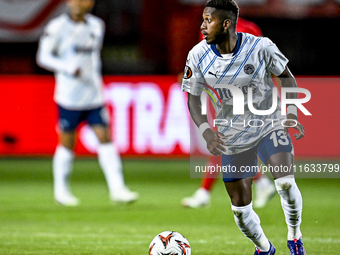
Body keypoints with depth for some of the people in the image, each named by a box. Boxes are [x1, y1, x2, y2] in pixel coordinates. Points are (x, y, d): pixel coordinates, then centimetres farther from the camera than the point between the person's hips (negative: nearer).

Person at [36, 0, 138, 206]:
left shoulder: (96, 26, 9)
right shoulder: (58, 27, -7)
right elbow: (43, 56, -5)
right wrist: (69, 69, -18)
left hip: (93, 95, 4)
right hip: (68, 96, -4)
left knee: (105, 138, -3)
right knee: (67, 143, 3)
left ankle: (117, 188, -3)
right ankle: (61, 190, 18)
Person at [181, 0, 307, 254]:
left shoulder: (260, 47, -16)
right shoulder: (198, 56, -11)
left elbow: (286, 77, -1)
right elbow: (193, 98, 0)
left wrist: (291, 113, -14)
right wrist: (206, 132, -16)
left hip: (270, 125, -2)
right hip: (233, 136, 2)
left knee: (285, 182, -25)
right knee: (240, 205, 1)